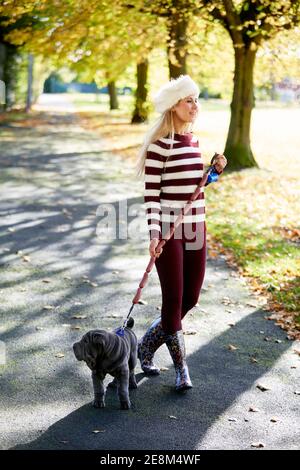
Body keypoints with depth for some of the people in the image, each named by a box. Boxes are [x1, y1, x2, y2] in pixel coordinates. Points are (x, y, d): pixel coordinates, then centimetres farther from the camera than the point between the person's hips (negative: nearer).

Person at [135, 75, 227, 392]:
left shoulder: (194, 141, 11)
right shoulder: (159, 145, -11)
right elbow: (151, 193, -13)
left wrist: (216, 171, 4)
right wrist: (154, 233, -22)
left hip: (195, 228, 8)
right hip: (168, 230, -7)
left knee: (190, 298, 11)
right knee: (173, 300, -2)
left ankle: (146, 347, 31)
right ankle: (181, 369, 15)